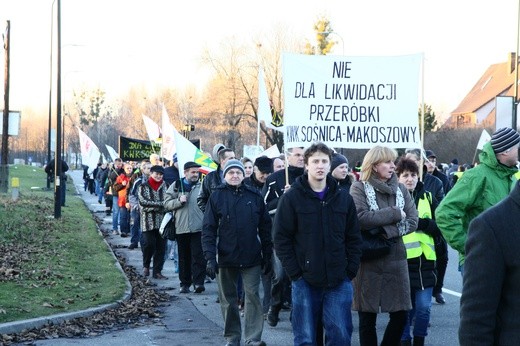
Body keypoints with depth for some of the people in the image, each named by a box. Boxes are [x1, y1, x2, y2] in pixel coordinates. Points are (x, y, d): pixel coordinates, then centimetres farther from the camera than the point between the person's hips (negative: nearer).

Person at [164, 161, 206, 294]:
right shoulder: (176, 186, 9)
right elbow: (167, 203, 6)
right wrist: (179, 201, -10)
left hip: (198, 228, -2)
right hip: (181, 227, 2)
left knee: (198, 256, -8)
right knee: (184, 257, 9)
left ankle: (198, 282, -7)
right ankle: (185, 283, 17)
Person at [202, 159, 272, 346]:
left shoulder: (254, 197, 3)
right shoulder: (217, 197, -1)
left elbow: (265, 227, 8)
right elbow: (208, 229, -3)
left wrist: (267, 255, 6)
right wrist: (210, 257, -12)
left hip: (251, 258, 0)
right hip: (226, 258, 0)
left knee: (253, 296, -4)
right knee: (228, 299, 10)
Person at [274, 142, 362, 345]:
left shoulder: (344, 198, 7)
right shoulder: (291, 198, -2)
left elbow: (354, 238, 10)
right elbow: (281, 239, -3)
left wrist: (350, 271, 1)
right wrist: (295, 273, -8)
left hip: (339, 282, 2)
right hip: (305, 282, -2)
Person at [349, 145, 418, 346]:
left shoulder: (400, 189, 10)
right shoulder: (359, 188, -3)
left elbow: (412, 222, 1)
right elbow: (361, 218, -19)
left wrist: (386, 230, -13)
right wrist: (395, 214, -13)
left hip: (396, 258, 4)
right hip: (368, 259, -4)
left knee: (401, 315, 4)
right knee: (368, 318, 4)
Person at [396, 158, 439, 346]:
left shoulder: (427, 197, 10)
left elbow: (439, 227, 6)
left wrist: (423, 223, -11)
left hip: (425, 261, 3)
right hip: (402, 261, -3)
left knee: (424, 308, 5)